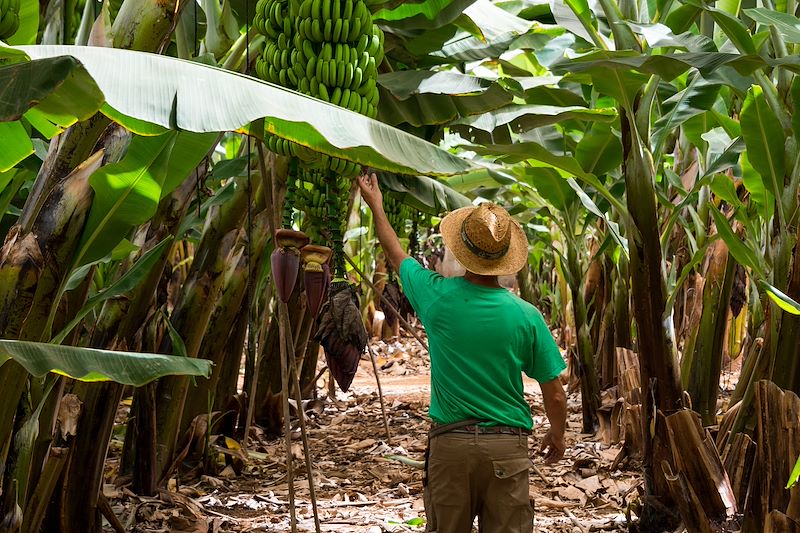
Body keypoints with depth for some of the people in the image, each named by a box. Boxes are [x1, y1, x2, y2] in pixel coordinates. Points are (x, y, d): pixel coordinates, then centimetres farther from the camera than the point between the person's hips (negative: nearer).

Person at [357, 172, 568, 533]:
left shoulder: (438, 297, -7)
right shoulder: (526, 316, -9)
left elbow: (396, 255, 14)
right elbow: (554, 395, -2)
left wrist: (376, 206, 30)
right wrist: (557, 435, 18)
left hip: (449, 442, 1)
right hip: (507, 446, -1)